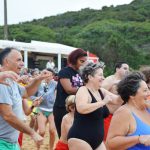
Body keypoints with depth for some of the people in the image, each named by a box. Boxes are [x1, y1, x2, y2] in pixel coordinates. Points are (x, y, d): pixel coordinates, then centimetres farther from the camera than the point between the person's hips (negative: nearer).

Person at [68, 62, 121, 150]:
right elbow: (81, 109, -32)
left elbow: (117, 100, 15)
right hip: (80, 139, -8)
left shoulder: (101, 91, 9)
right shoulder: (83, 90, -14)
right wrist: (103, 102, -26)